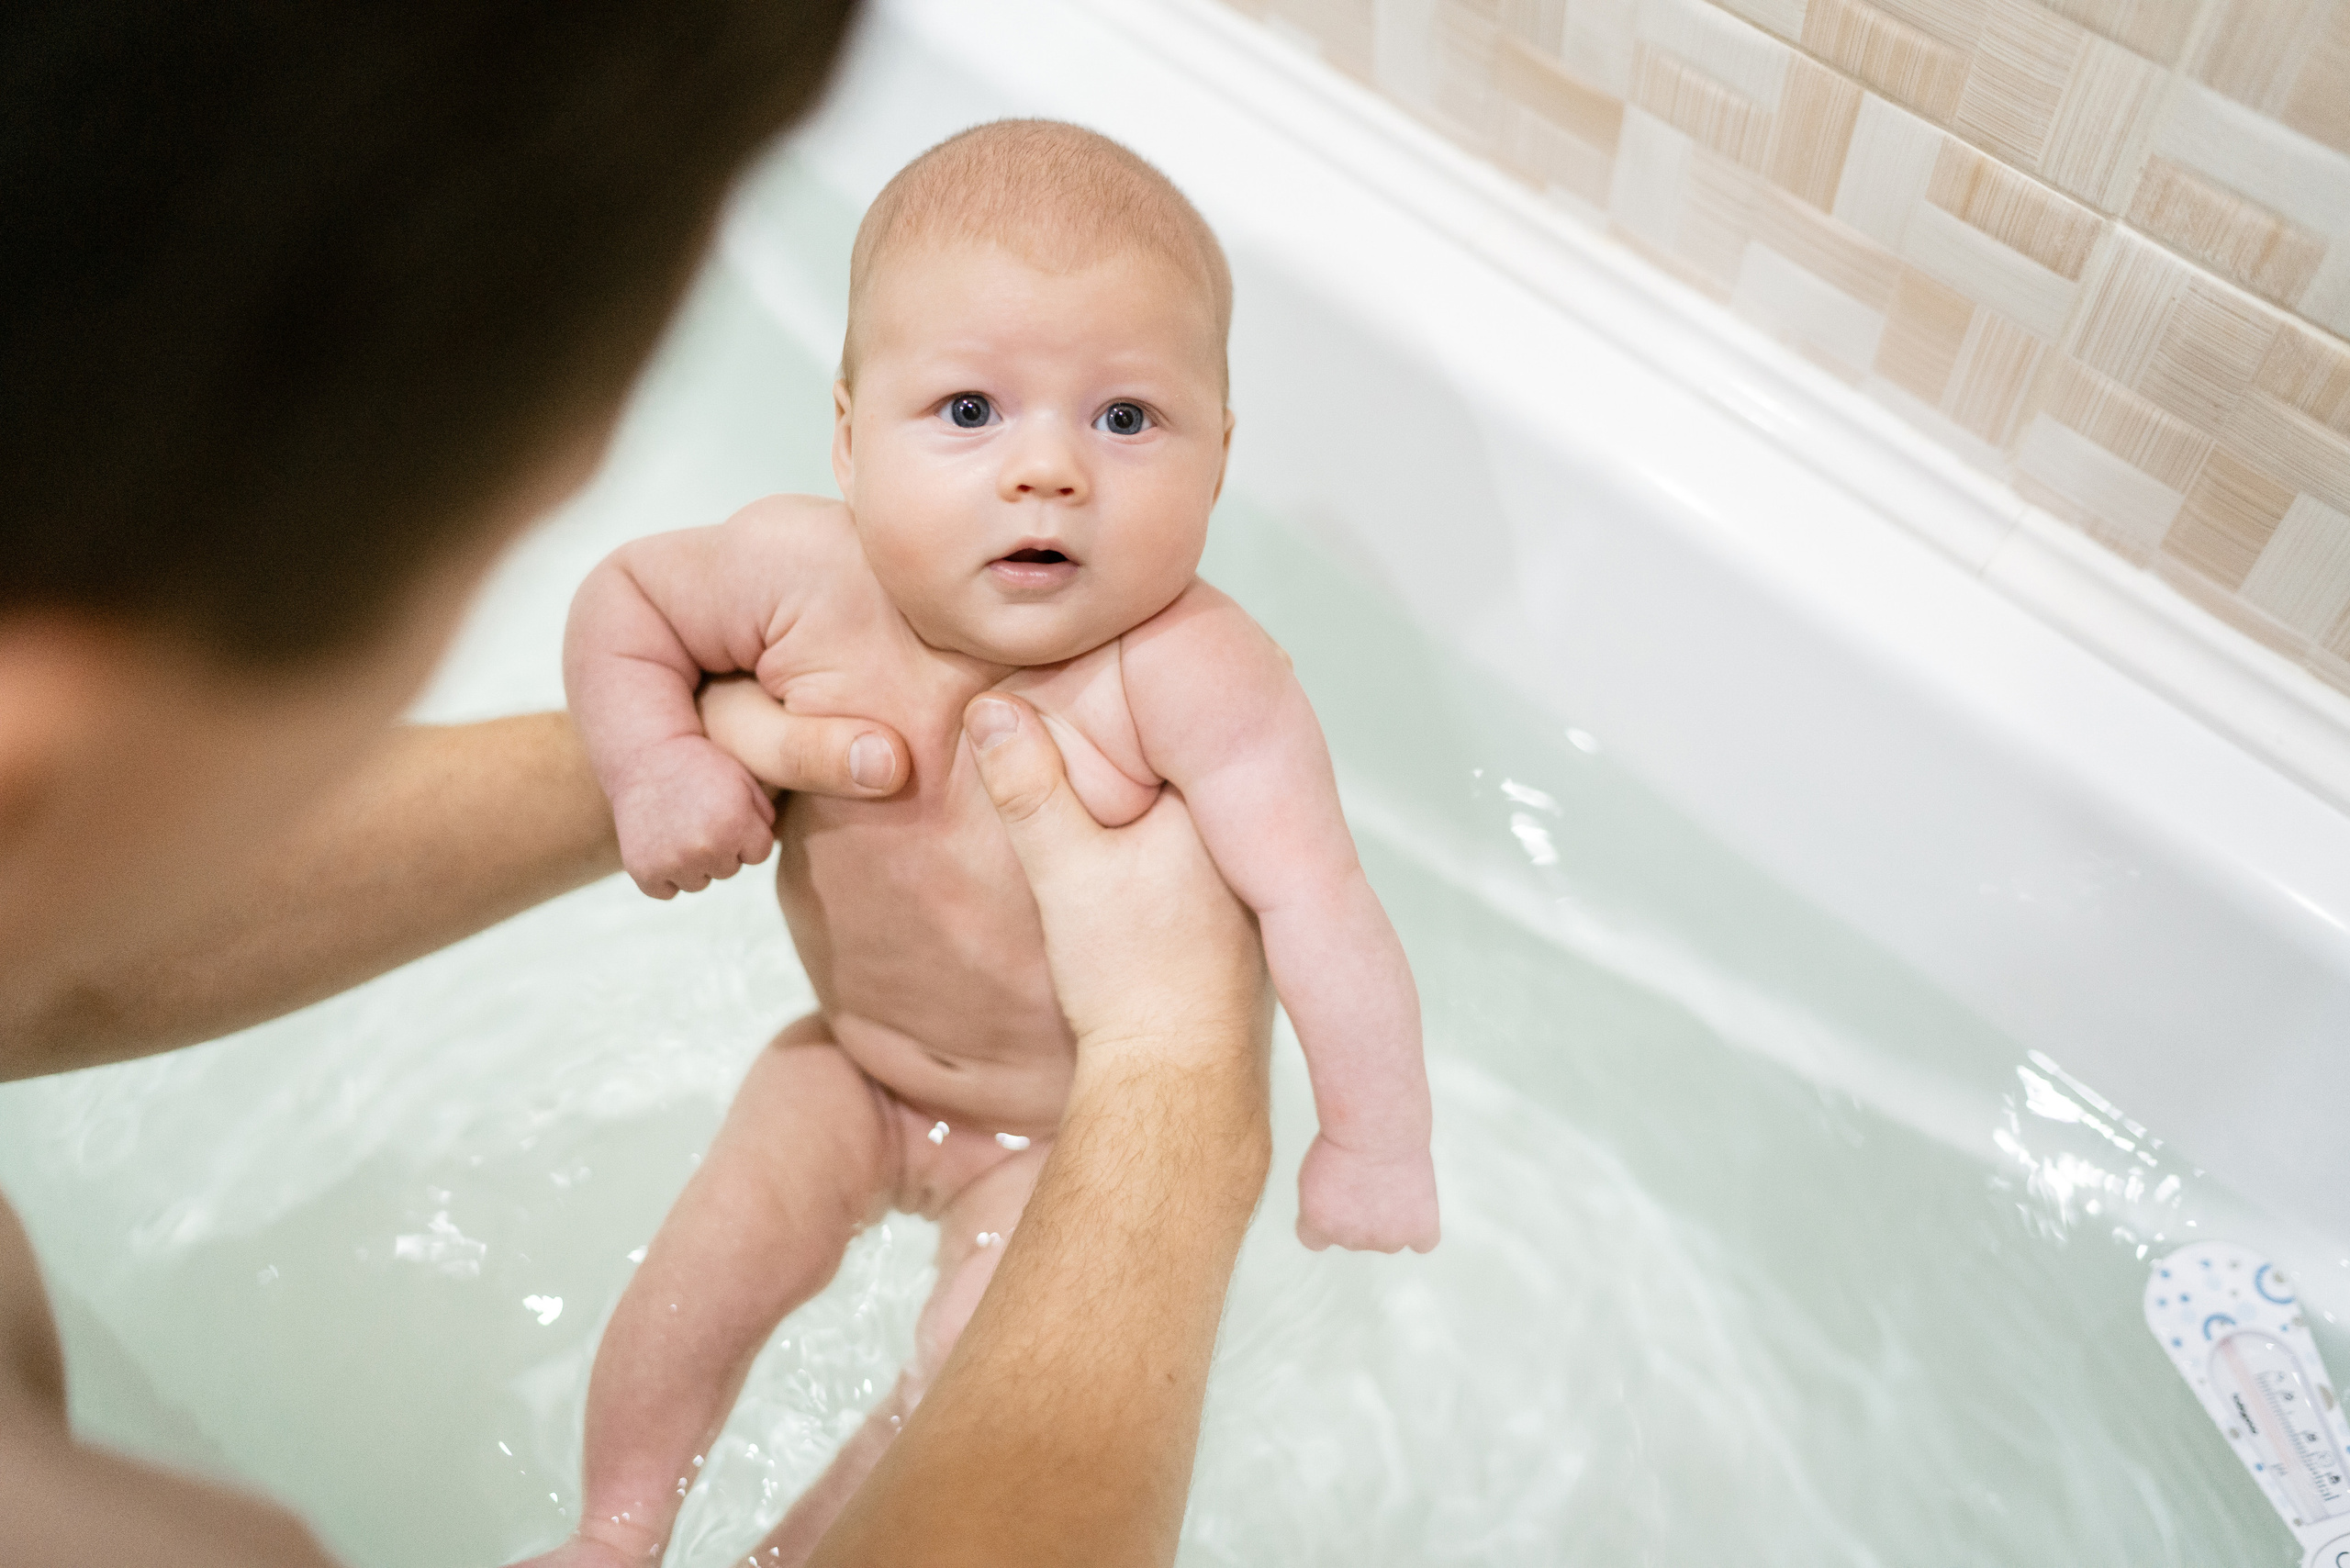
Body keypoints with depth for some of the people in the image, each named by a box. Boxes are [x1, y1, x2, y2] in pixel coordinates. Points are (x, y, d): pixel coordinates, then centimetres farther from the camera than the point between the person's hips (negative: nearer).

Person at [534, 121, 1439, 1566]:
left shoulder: (1186, 675, -36)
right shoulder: (806, 579, -23)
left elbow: (1316, 900, -37)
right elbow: (624, 600, -4)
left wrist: (1377, 1146, -36)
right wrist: (658, 767, -19)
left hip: (1076, 1120, -3)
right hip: (855, 1058, 3)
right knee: (720, 1255, -8)